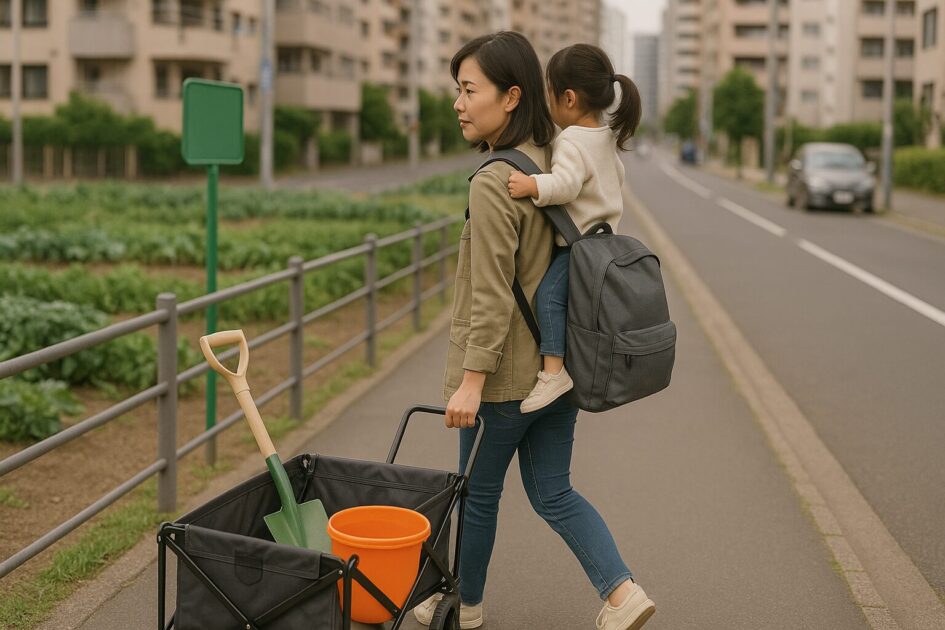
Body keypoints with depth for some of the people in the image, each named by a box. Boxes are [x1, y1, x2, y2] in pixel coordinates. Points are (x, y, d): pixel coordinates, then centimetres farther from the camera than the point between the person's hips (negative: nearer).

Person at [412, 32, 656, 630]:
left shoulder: (493, 184, -20)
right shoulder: (557, 163, 6)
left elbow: (493, 296, -23)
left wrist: (472, 379, -19)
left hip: (507, 373, -8)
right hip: (559, 364, 8)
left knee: (479, 492, 13)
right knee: (553, 492, 17)